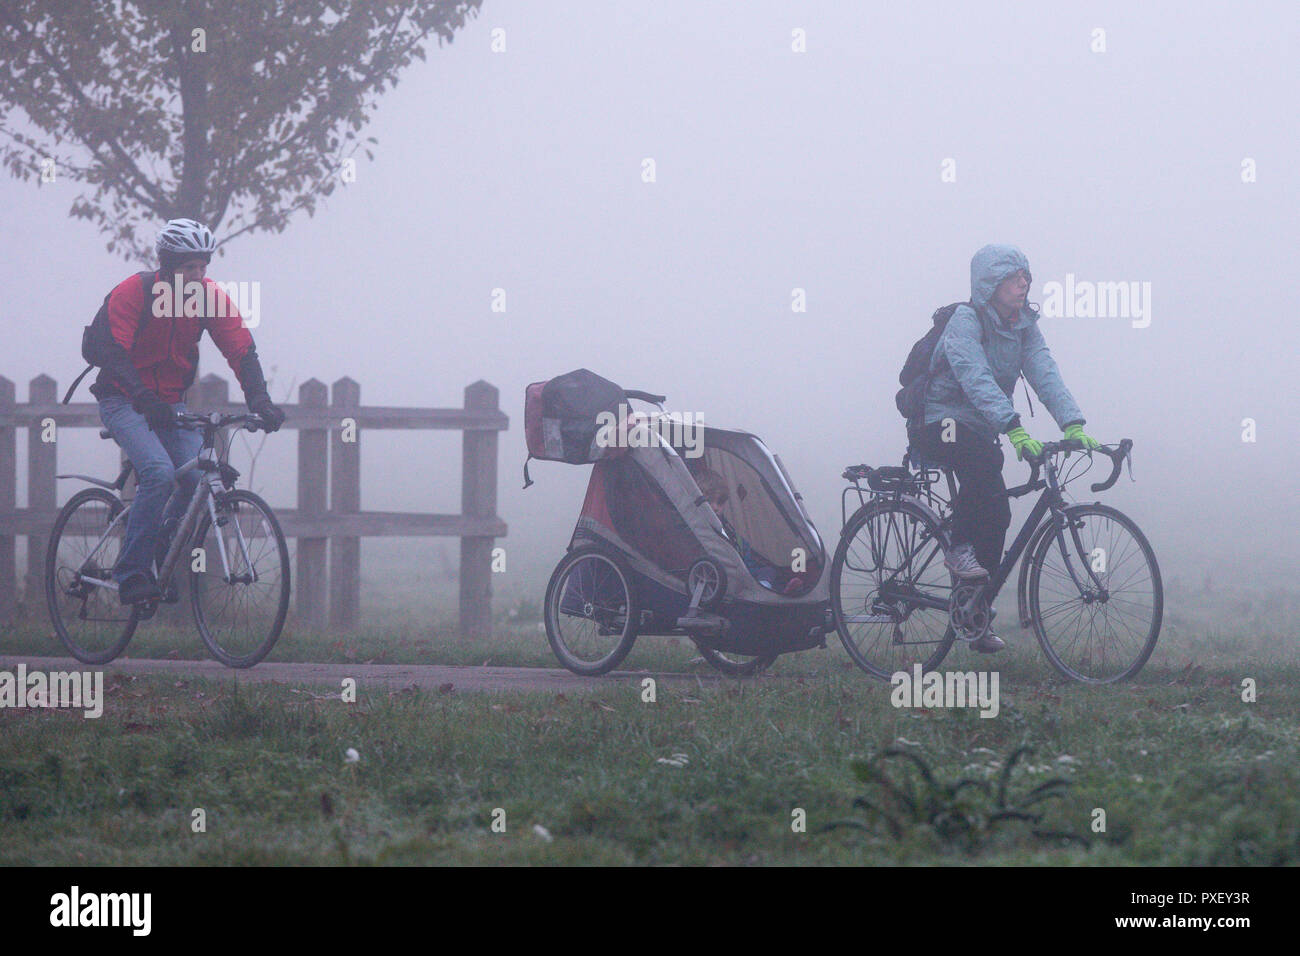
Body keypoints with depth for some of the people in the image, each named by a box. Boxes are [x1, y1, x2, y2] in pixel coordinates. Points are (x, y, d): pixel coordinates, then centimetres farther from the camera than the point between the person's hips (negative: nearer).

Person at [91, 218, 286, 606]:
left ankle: (164, 561, 8)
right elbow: (116, 355, -30)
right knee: (160, 471, -29)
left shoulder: (211, 297, -6)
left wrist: (260, 401, -30)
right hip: (123, 400, -5)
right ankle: (131, 574, -22)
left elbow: (242, 351, -12)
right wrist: (145, 400, -47)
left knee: (201, 476, -16)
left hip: (170, 402, 5)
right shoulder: (130, 294, -19)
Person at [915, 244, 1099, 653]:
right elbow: (977, 379, -32)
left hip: (980, 430, 7)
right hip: (941, 423, -7)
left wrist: (1072, 424, -26)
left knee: (996, 513, -2)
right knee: (981, 455, -37)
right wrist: (1014, 429, -44)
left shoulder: (1023, 326, 3)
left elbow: (1044, 374, -9)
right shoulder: (965, 321, -18)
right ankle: (958, 548, -22)